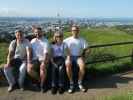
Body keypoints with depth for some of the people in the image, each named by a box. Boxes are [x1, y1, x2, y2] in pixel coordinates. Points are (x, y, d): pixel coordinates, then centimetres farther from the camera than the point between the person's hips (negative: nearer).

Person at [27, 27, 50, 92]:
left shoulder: (45, 41, -1)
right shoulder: (32, 41, 13)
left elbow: (46, 52, -12)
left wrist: (44, 62, -26)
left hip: (43, 59, -3)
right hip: (35, 59, 4)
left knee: (43, 67, -34)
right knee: (29, 69, -22)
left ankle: (42, 84, -12)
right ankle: (39, 80, 4)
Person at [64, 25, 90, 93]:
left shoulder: (82, 40, 11)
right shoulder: (67, 40, 11)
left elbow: (86, 49, 6)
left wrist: (87, 50, -15)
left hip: (79, 56, 0)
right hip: (70, 56, 0)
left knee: (82, 65, -33)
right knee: (68, 65, -34)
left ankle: (80, 83, -14)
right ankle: (71, 84, -18)